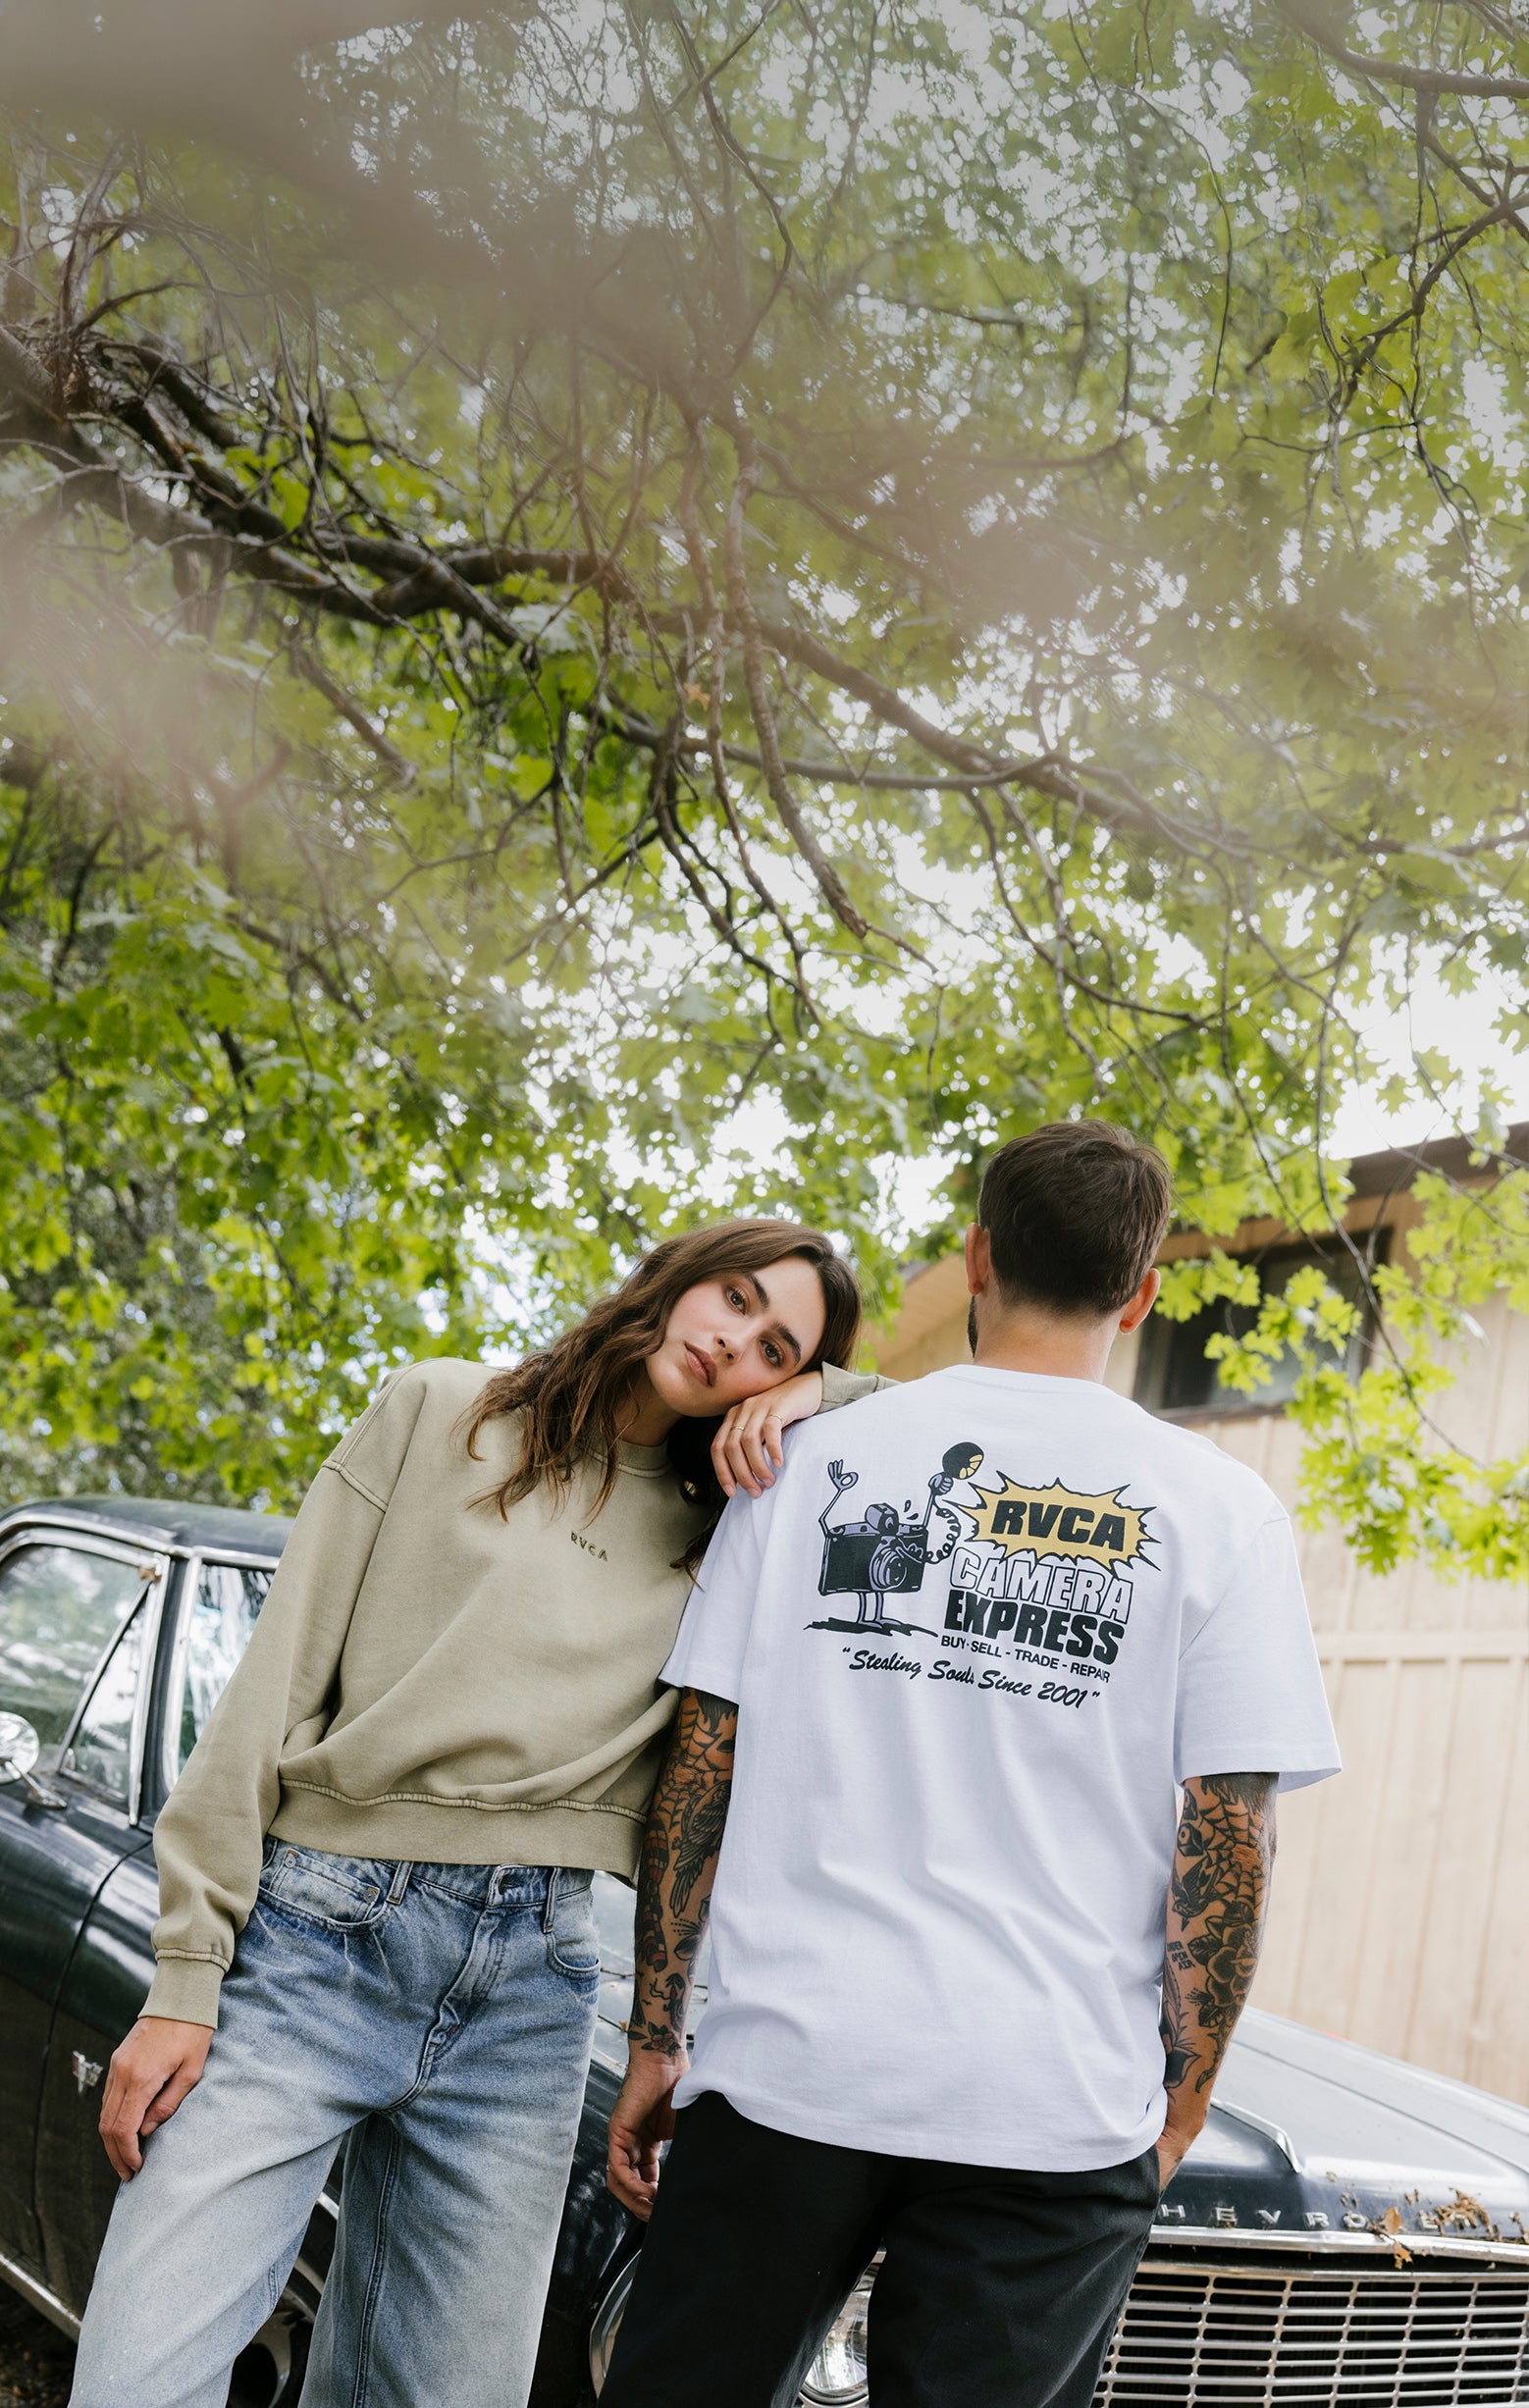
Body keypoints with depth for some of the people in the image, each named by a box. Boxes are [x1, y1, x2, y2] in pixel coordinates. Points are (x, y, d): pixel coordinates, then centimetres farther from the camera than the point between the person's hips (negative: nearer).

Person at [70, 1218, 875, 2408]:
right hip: (316, 1943, -3)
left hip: (527, 1995, 3)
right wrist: (186, 1978, -4)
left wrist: (822, 1395, 1)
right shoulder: (440, 1415, 7)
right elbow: (276, 1689, 2)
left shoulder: (722, 1529, 13)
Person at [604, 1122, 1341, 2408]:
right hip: (1052, 2108, -1)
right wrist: (1178, 2110, 6)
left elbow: (701, 1771, 5)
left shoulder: (816, 1458, 5)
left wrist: (656, 2039, 11)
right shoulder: (1217, 1512, 1)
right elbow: (1228, 1838, -3)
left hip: (788, 2062, 1)